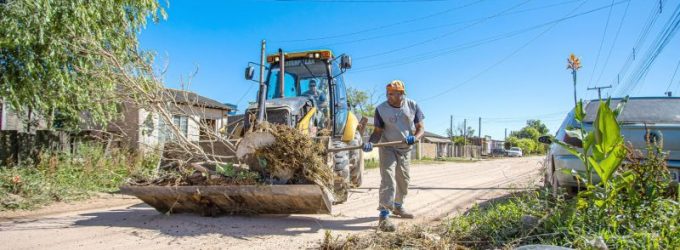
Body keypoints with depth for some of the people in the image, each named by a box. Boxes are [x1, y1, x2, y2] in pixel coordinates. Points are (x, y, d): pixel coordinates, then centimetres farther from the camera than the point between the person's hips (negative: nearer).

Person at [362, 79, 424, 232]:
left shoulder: (412, 106, -8)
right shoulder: (381, 109, -14)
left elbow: (421, 128, -6)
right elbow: (378, 131, -11)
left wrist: (415, 137, -27)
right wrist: (370, 142, -30)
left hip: (405, 150, 4)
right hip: (388, 148, -4)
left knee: (404, 180, 18)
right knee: (388, 181, -16)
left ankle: (397, 206, 40)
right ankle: (384, 216, -17)